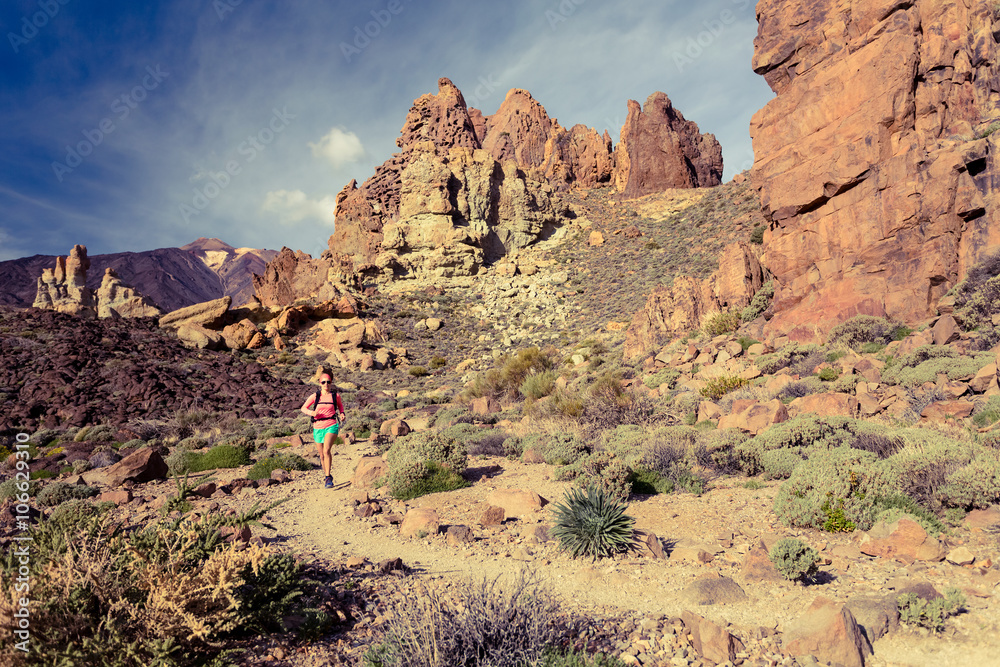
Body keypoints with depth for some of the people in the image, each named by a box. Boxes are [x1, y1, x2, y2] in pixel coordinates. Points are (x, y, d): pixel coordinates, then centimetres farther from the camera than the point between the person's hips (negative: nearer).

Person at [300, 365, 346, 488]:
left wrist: (342, 413, 1)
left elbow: (340, 405, 21)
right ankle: (326, 474, 35)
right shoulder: (315, 396, -1)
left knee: (327, 450, -23)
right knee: (322, 455, 12)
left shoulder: (335, 395, 1)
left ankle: (328, 477, -19)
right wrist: (311, 412, -15)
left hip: (331, 426, -2)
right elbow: (303, 408, 6)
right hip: (318, 428, 2)